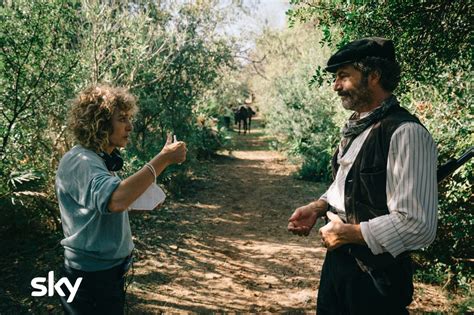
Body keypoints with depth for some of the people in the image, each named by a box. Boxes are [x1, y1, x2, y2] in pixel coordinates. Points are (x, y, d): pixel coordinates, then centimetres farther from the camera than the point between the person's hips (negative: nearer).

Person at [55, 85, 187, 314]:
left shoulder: (102, 159, 7)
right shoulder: (79, 161, -23)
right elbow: (115, 200, -42)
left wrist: (142, 197, 1)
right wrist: (163, 159, -37)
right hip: (91, 278, -9)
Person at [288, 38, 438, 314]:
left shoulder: (405, 133, -22)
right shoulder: (356, 127, 6)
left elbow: (417, 226, -27)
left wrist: (348, 233, -18)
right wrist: (318, 207, 2)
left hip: (375, 277, -8)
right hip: (337, 260, 8)